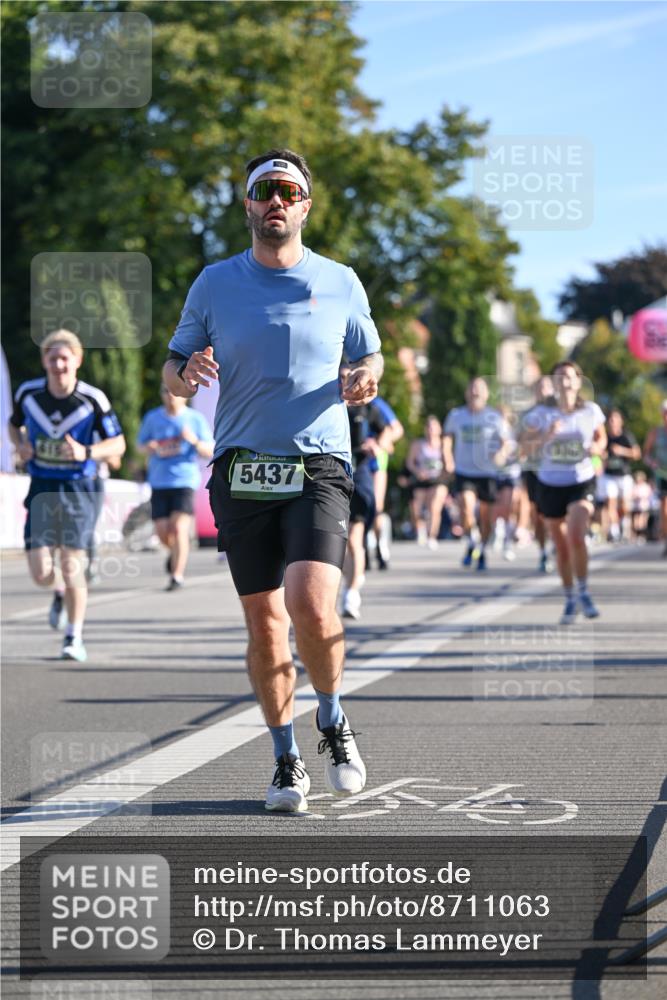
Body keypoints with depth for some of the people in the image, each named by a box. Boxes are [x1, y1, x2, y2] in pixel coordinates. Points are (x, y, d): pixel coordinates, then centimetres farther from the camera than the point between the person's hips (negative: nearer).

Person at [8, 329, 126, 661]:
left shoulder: (93, 399, -10)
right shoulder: (28, 393, -2)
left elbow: (118, 445, -4)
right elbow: (14, 424, 19)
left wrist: (87, 452, -22)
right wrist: (20, 444, -4)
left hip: (78, 488, -2)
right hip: (42, 488, 2)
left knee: (72, 566, -9)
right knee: (40, 573, -5)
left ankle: (74, 638, 8)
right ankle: (60, 593, 33)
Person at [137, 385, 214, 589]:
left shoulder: (196, 419, 3)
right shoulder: (153, 418, 9)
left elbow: (210, 452, 3)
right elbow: (140, 444, 19)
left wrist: (195, 441, -17)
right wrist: (149, 447, -5)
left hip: (185, 480, -3)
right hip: (159, 482, 3)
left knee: (179, 528, -15)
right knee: (162, 532, 1)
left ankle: (177, 576, -8)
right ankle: (176, 551, 35)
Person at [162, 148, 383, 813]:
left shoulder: (340, 283, 7)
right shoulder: (214, 284, 8)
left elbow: (368, 356, 19)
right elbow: (172, 370, 12)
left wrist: (366, 379, -5)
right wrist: (188, 374, -12)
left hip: (318, 467, -1)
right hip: (242, 473, 1)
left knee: (311, 607, -19)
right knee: (264, 624, 3)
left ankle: (332, 723, 8)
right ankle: (286, 761, 18)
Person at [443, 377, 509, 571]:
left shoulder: (494, 417, -3)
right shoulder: (456, 415, 4)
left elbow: (505, 441, -2)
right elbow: (448, 437, 20)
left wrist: (501, 453, -23)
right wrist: (448, 460, 11)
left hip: (487, 473, 0)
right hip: (464, 471, 0)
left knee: (486, 515, 6)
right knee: (467, 507, -22)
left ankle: (482, 551, 27)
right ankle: (472, 544, 0)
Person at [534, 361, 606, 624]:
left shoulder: (591, 411, -2)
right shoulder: (545, 414, -3)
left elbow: (601, 439, 13)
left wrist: (597, 447, -10)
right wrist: (548, 435, -25)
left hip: (582, 482, -2)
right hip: (550, 484, 2)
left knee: (576, 538, -21)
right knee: (561, 547, 8)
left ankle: (583, 593, -2)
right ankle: (570, 600, 23)